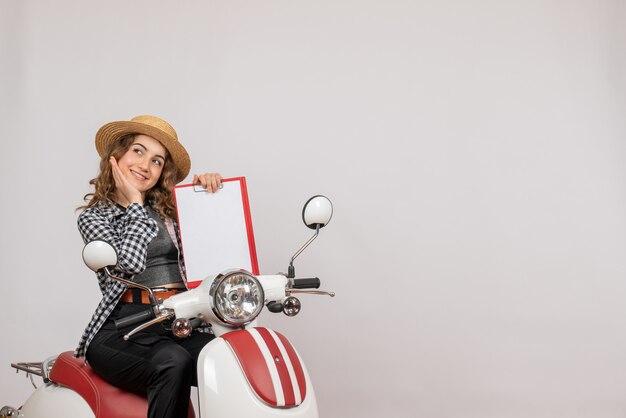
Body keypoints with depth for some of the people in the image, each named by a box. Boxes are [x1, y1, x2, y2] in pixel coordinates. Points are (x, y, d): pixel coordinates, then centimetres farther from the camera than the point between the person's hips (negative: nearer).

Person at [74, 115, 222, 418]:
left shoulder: (170, 207, 19)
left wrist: (207, 188, 2)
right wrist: (135, 203, -1)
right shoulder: (93, 216, 7)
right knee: (173, 363, -36)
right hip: (122, 333, -4)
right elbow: (129, 262, -11)